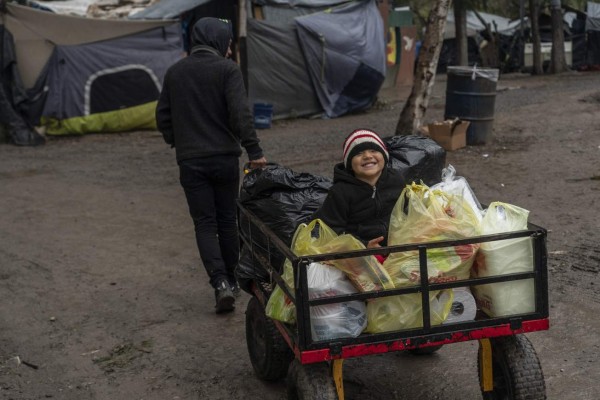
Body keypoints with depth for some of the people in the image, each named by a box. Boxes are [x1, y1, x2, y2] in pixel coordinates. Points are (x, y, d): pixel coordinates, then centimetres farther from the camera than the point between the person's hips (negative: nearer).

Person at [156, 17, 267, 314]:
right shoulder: (227, 69, -6)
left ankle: (220, 282, -12)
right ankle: (231, 279, 23)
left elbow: (163, 116, 12)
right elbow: (240, 113, -16)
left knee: (204, 223, 4)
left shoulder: (175, 72, 8)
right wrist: (254, 150, -13)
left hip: (190, 160, 2)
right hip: (224, 157, -2)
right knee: (227, 220, 14)